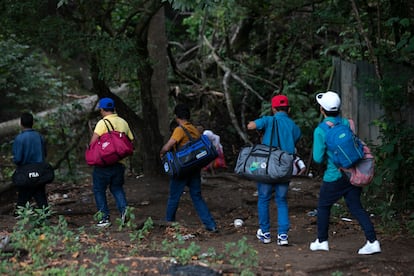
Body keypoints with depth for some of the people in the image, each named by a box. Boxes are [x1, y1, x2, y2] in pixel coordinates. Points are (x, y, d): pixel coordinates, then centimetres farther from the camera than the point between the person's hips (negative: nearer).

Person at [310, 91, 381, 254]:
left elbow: (318, 158, -11)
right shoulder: (347, 123, 2)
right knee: (356, 207, 7)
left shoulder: (320, 131, -13)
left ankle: (322, 241, 24)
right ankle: (372, 241, -4)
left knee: (323, 206, 15)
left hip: (334, 176, -5)